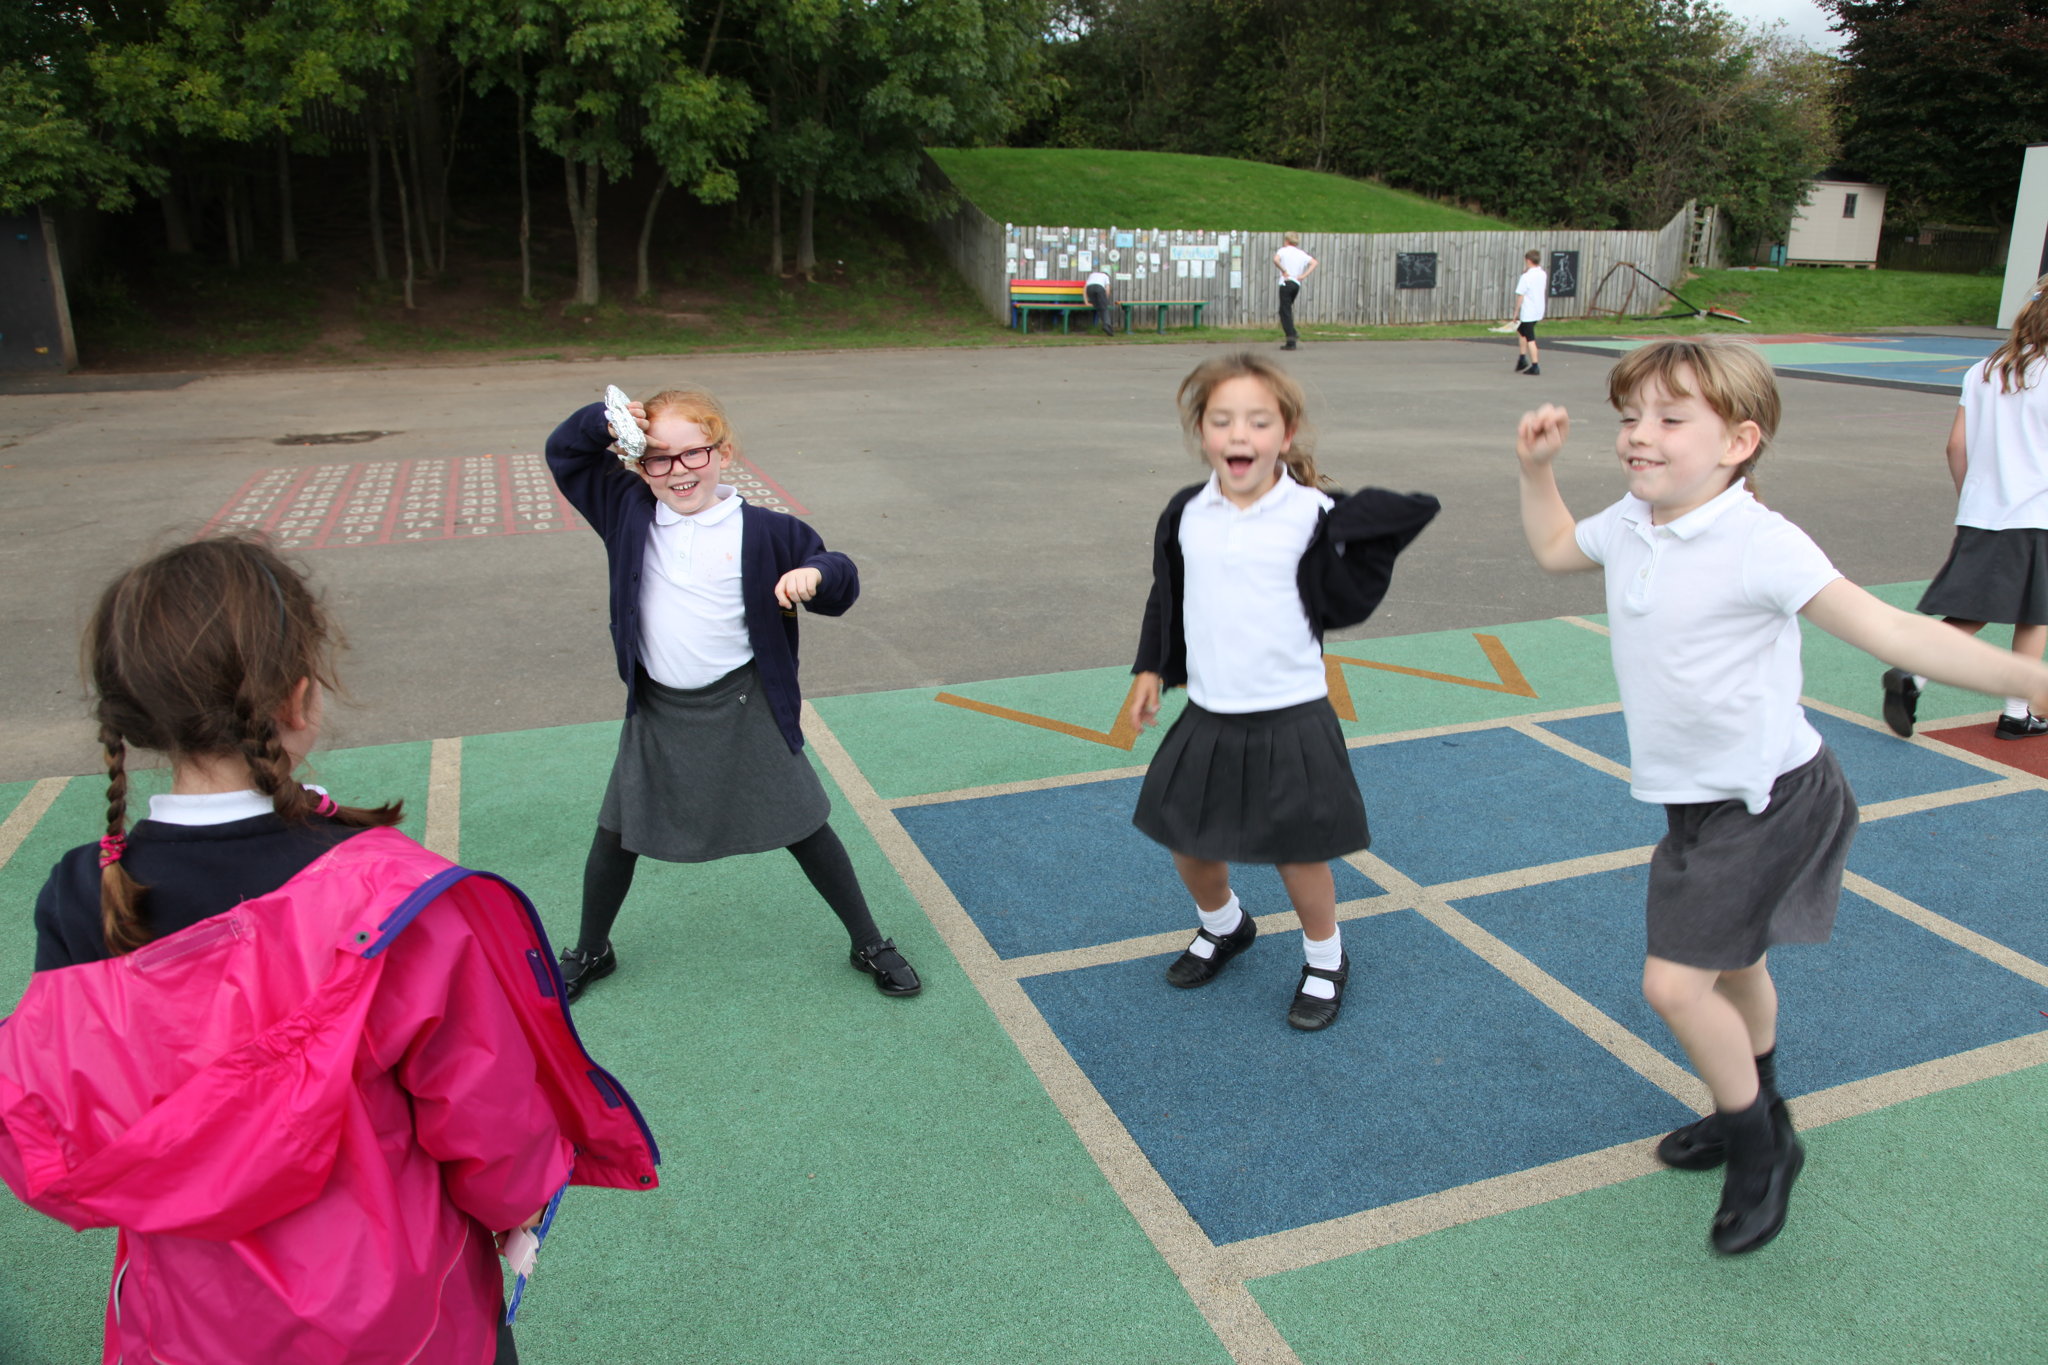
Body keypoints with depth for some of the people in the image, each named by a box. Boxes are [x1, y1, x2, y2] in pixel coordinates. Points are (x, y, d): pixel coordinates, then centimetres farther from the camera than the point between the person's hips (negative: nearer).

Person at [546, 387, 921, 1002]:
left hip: (743, 709, -3)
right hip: (657, 710, 3)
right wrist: (604, 421, -14)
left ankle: (869, 943, 23)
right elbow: (563, 453, 6)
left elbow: (841, 583, -4)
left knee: (803, 829, 6)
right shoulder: (628, 512, -1)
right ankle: (590, 952, 39)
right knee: (616, 835, 14)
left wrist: (817, 573, -28)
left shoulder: (764, 531, -10)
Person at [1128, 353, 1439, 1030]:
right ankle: (1223, 925, 47)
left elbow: (1345, 603, -11)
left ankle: (1325, 960, 34)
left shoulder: (1314, 517, -10)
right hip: (1208, 717, 4)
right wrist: (1151, 669, 13)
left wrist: (1363, 537, -18)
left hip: (1291, 719, -4)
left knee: (1298, 851, 7)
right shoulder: (1186, 515, 1)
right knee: (1187, 839, 16)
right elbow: (1166, 600, 13)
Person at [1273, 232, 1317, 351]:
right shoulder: (1301, 253, 14)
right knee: (1286, 310, 22)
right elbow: (1314, 262, 5)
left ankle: (1291, 342, -11)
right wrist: (1304, 275, -1)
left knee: (1285, 312, -4)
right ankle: (1293, 334, 13)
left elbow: (1276, 259, -21)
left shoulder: (1283, 250, 0)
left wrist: (1283, 271, -10)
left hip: (1286, 283, -6)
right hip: (1297, 284, 6)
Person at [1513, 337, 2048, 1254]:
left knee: (1676, 980, -10)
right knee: (1733, 964, 24)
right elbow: (1554, 551, 21)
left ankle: (1762, 1148, 15)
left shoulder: (1759, 545, -24)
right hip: (1699, 801, 8)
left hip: (1766, 801, -8)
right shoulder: (1628, 526, -1)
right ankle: (1755, 1115, 46)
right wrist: (1537, 467, 9)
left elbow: (1886, 629, -27)